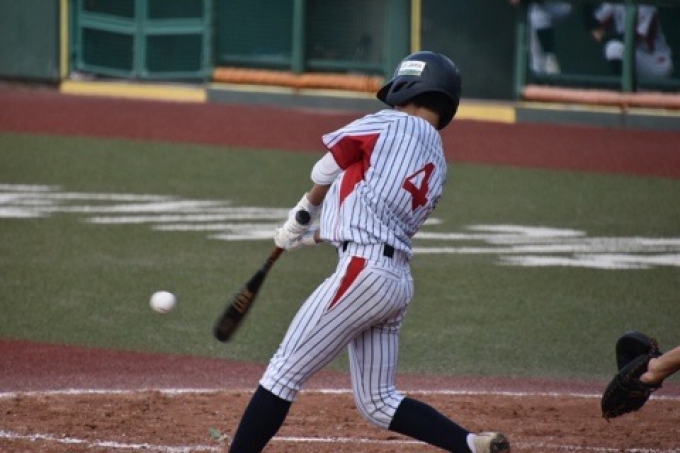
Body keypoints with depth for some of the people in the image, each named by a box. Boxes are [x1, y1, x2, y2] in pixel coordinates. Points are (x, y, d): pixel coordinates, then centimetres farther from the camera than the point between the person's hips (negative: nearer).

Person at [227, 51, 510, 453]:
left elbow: (326, 170, 10)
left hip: (363, 269, -8)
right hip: (399, 280, 8)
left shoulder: (390, 125, -1)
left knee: (285, 371, -4)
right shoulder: (438, 167, 20)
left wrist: (303, 215, 30)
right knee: (377, 402, 12)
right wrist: (311, 237, 35)